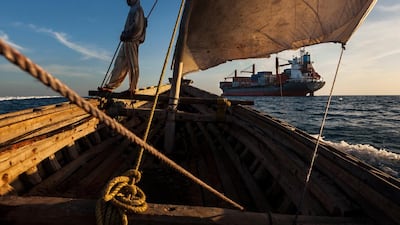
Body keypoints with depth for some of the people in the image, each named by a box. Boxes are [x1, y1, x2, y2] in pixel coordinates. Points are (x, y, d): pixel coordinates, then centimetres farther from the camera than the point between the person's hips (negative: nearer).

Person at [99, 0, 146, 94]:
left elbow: (137, 26, -14)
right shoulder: (133, 10, 26)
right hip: (127, 42, 9)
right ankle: (110, 86, 6)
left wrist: (125, 35, -9)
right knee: (120, 64, 5)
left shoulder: (137, 9, -1)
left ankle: (132, 88, -3)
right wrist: (124, 35, 9)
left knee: (132, 65, -7)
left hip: (131, 42, -9)